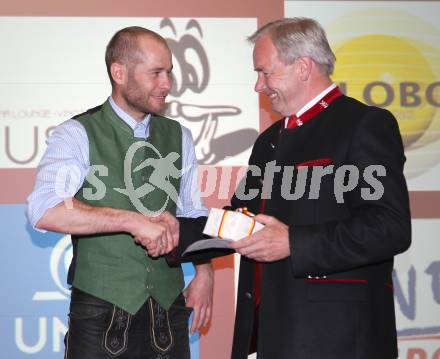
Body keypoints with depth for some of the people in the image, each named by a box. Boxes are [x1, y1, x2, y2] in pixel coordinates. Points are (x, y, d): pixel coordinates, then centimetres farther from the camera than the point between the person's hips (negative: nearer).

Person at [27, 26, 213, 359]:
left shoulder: (179, 137, 9)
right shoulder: (78, 135, -8)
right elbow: (44, 211, -24)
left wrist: (204, 272, 1)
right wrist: (133, 221, -27)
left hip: (169, 307, 4)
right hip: (101, 313, -4)